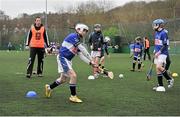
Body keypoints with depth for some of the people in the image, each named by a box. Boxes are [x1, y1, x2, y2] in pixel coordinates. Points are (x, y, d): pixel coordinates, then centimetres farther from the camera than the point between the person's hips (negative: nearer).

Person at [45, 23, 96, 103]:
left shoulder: (78, 41, 12)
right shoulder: (73, 36, -16)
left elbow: (81, 55, 11)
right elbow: (83, 50, -19)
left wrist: (90, 62, 2)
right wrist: (91, 59, -14)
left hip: (67, 60, 10)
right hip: (62, 58, -10)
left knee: (63, 79, 19)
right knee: (73, 75, -18)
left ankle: (49, 87, 41)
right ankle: (73, 96, -9)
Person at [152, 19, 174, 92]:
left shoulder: (163, 33, -12)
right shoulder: (156, 33, 14)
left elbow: (165, 45, -16)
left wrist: (159, 52, -19)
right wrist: (155, 51, 19)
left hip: (162, 53, -9)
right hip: (157, 54, 9)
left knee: (159, 67, -22)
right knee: (158, 69, 6)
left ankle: (169, 79, -4)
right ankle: (160, 85, 11)